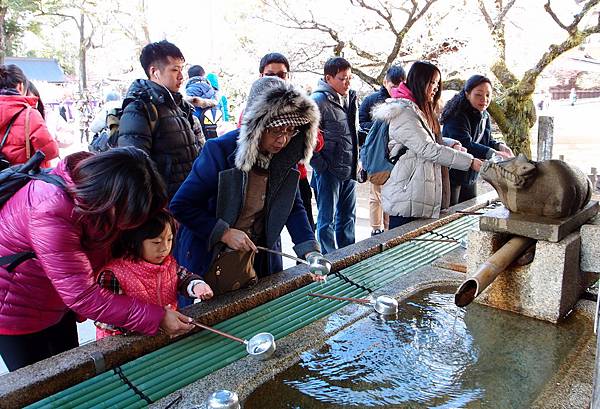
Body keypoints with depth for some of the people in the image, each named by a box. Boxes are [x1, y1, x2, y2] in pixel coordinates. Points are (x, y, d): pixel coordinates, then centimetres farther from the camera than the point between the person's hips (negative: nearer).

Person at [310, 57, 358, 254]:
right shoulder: (319, 100, -13)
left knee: (348, 216, 17)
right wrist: (320, 165, -16)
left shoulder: (350, 97, 11)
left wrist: (356, 161, 15)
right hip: (329, 170, -8)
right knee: (327, 219, 4)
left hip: (349, 169, 8)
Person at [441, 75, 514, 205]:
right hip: (451, 176, -8)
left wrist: (499, 146, -7)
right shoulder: (456, 116, -20)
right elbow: (464, 144, -32)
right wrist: (493, 154, -40)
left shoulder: (485, 117, 8)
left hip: (471, 177, 8)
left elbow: (487, 141, 15)